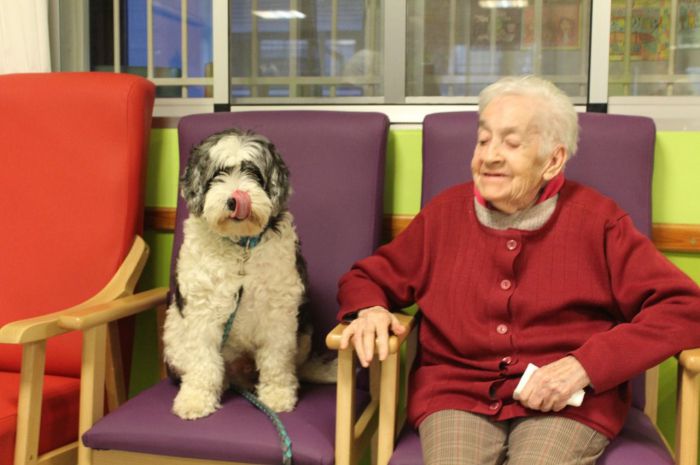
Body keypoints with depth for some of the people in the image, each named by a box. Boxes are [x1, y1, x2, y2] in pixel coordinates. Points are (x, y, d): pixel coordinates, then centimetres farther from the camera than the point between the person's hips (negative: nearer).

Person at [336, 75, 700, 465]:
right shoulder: (445, 212, 7)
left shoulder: (596, 219, 0)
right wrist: (370, 311, -8)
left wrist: (585, 366, -15)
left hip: (568, 403, 0)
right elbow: (366, 278, 17)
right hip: (455, 393, 1)